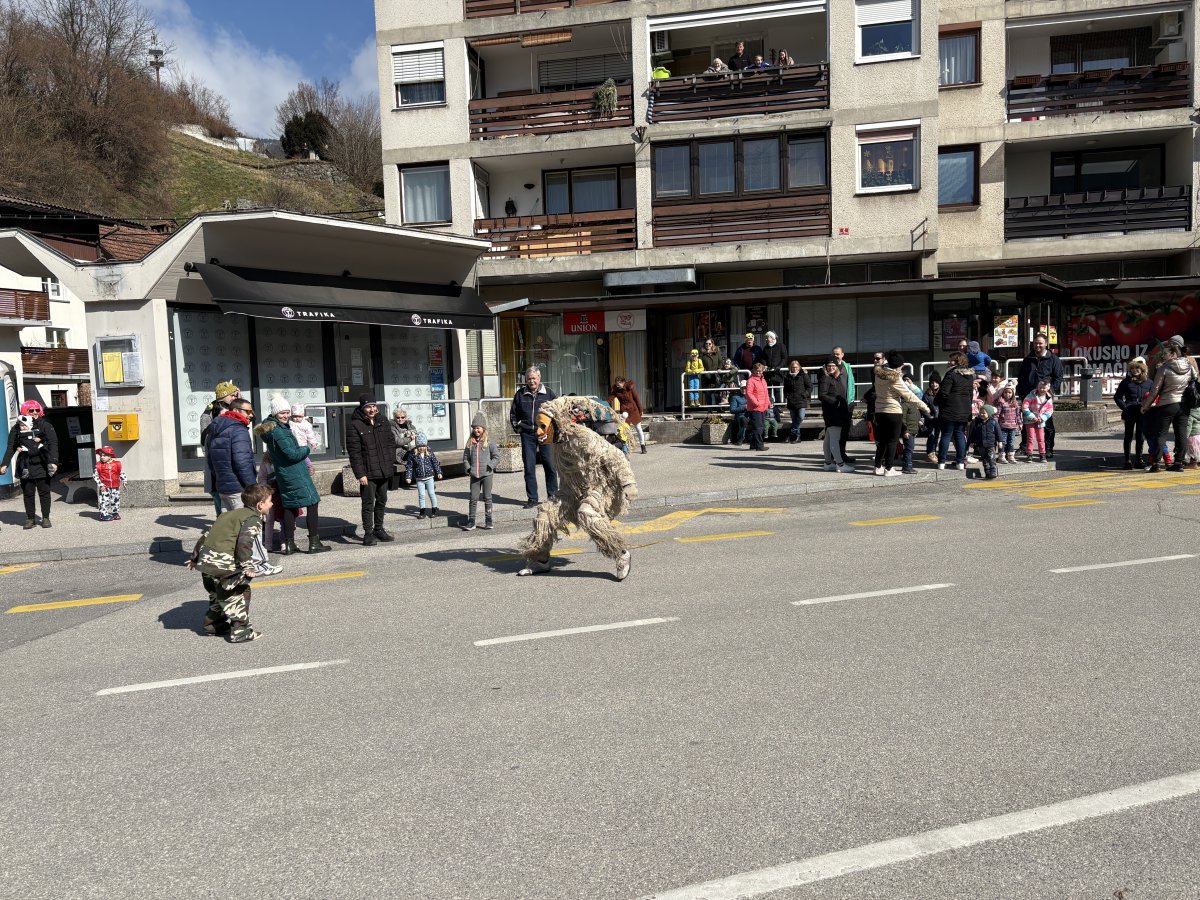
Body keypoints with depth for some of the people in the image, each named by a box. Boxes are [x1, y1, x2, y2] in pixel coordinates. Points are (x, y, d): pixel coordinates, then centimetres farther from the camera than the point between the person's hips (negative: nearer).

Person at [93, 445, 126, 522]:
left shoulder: (116, 463, 2)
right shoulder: (99, 465, -3)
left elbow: (121, 473, 12)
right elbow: (95, 475, -3)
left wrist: (123, 482, 9)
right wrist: (100, 485, -10)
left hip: (115, 486, 2)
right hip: (104, 487, -2)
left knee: (115, 500, 10)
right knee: (104, 501, -7)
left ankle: (115, 513, 23)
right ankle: (104, 515, -2)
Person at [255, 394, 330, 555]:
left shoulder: (271, 428, 13)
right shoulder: (279, 431, -18)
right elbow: (292, 454, -20)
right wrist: (306, 449, -1)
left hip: (283, 475, 9)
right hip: (295, 474, -9)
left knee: (290, 507, 12)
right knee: (312, 503, -4)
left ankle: (289, 544, 14)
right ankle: (314, 543, -4)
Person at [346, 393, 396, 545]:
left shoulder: (382, 422, 8)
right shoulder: (354, 425, -10)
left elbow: (391, 442, 15)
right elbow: (354, 452, -13)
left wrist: (390, 462, 2)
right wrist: (360, 474, -17)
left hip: (384, 470, 6)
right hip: (368, 473, -6)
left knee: (382, 501, 15)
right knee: (368, 503, -4)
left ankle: (378, 529, 28)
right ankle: (368, 534, 2)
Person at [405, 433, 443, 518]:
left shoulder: (430, 453, -4)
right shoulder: (413, 455, -6)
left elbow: (435, 463, 2)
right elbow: (409, 466, -1)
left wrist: (439, 472, -4)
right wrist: (408, 476, -5)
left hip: (429, 478, 0)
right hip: (419, 479, 0)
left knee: (431, 493, 5)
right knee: (421, 495, 4)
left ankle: (434, 510, 16)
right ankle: (422, 512, 14)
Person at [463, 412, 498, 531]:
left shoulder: (489, 441, -2)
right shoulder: (470, 442, 8)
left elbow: (496, 457, 0)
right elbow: (465, 457, 14)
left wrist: (489, 466, -11)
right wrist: (468, 468, 1)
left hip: (486, 474, -2)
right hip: (474, 475, 3)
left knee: (487, 498, 5)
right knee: (473, 498, 3)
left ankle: (488, 521, 14)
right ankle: (471, 522, 8)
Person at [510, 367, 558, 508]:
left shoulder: (548, 393, 4)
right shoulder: (520, 394, 8)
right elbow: (513, 413, 18)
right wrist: (517, 427, 8)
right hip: (527, 434, 2)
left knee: (550, 466, -1)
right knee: (529, 467, 3)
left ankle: (553, 496, 10)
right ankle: (532, 498, 10)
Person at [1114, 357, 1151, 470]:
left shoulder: (1148, 382, 6)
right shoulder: (1126, 382, 0)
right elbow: (1117, 397, 4)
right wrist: (1124, 407, -6)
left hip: (1143, 414, 2)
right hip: (1130, 414, -2)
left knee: (1141, 437, 8)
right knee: (1129, 437, 3)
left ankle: (1138, 460, 19)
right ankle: (1128, 460, 7)